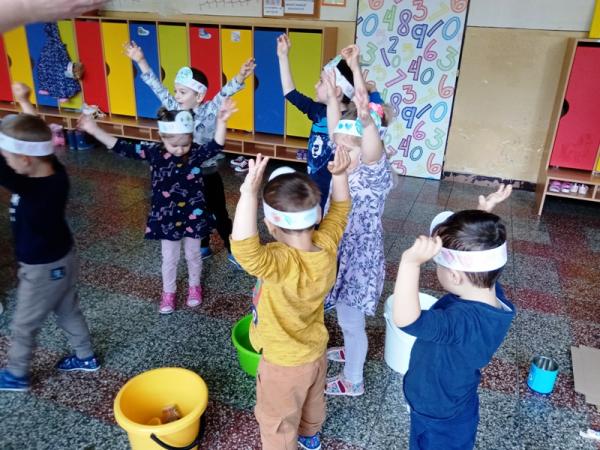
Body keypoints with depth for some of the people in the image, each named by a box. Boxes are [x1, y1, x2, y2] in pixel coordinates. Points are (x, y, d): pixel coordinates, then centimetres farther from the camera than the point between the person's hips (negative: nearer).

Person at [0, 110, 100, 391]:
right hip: (63, 258, 8)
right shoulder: (54, 170, -14)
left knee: (23, 325, 17)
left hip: (43, 269, -8)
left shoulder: (35, 189, -37)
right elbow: (36, 137, 1)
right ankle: (86, 357, 44)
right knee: (68, 311, 26)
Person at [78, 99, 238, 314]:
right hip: (166, 218, 1)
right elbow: (122, 147, -14)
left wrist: (221, 121, -50)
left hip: (192, 217, -1)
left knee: (193, 255, 19)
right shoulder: (154, 152, -12)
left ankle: (194, 287, 44)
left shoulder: (197, 153, -16)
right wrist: (94, 129, -21)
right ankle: (168, 292, 38)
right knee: (169, 258, 17)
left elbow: (216, 146, -34)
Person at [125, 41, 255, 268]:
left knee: (219, 215, 8)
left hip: (208, 176, -5)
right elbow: (157, 86, 2)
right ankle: (203, 247, 40)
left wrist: (240, 77, -48)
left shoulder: (209, 112, -15)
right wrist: (140, 60, -1)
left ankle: (233, 250, 26)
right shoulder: (175, 108, -2)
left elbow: (223, 94, -31)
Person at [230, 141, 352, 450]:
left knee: (277, 422, 21)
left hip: (284, 363, -8)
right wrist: (339, 175, -9)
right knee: (312, 401, 36)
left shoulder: (281, 264, -41)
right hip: (315, 351, 8)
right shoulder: (326, 244, -20)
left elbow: (245, 249, -57)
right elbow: (339, 210, -2)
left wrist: (249, 194, -59)